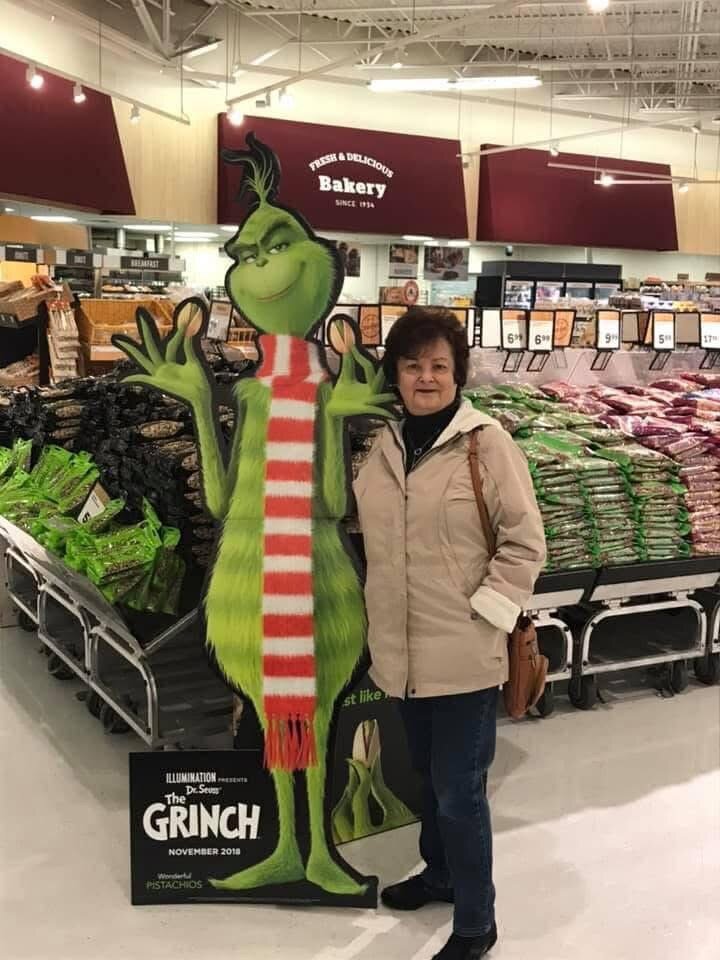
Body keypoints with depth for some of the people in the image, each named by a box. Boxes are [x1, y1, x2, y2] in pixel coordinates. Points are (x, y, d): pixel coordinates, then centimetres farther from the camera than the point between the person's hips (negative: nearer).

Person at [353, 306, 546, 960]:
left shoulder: (487, 442, -12)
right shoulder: (386, 445, 5)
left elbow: (525, 544, -11)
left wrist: (485, 612, -15)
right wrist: (377, 619, 12)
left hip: (465, 654, -6)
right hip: (403, 652, 6)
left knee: (459, 790, 2)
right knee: (428, 775, 23)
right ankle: (440, 873, 46)